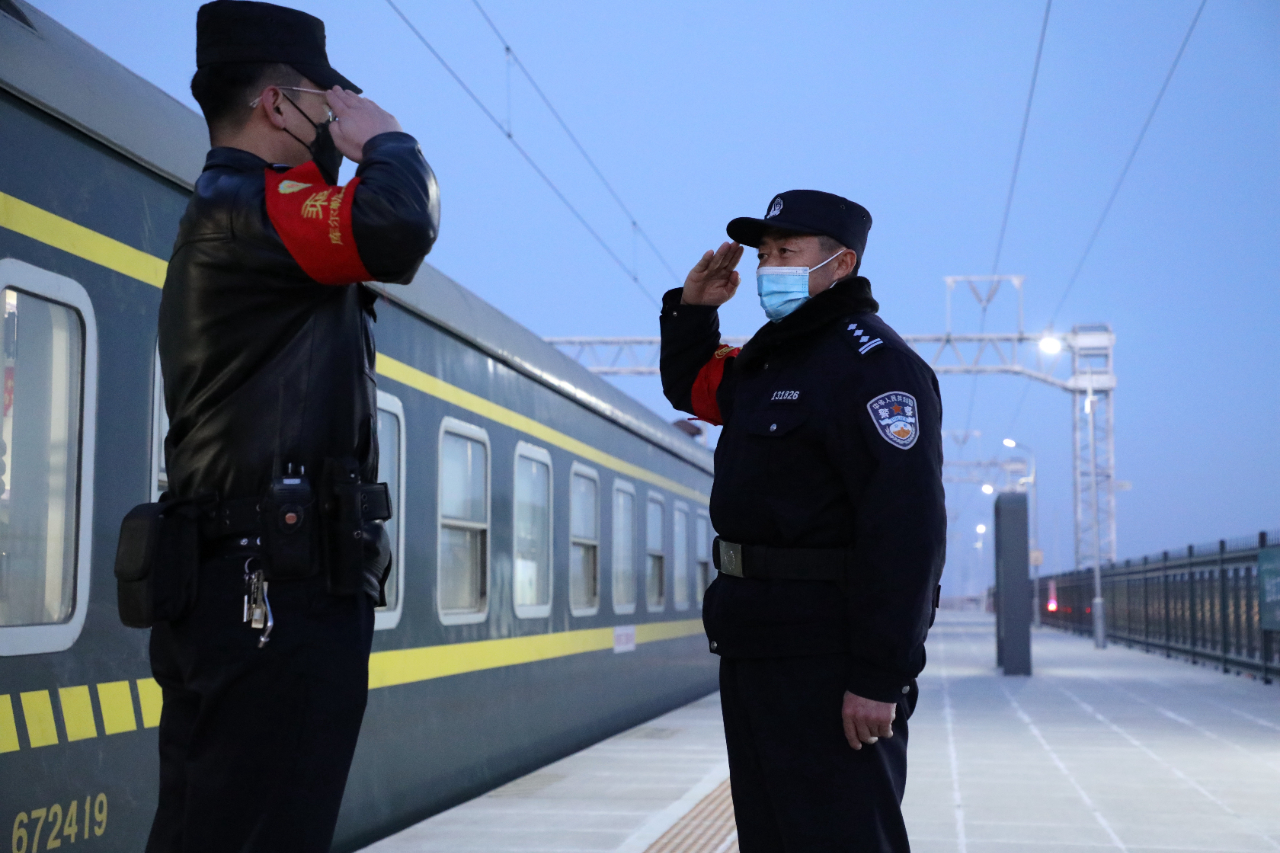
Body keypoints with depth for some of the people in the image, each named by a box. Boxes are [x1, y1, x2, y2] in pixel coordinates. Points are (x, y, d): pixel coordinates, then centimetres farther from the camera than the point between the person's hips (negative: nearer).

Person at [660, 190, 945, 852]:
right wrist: (692, 309, 15)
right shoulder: (766, 361, 16)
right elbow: (689, 387, 35)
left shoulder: (873, 363, -15)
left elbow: (904, 526, -23)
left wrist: (880, 676, -26)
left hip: (828, 654, -10)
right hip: (755, 644, 10)